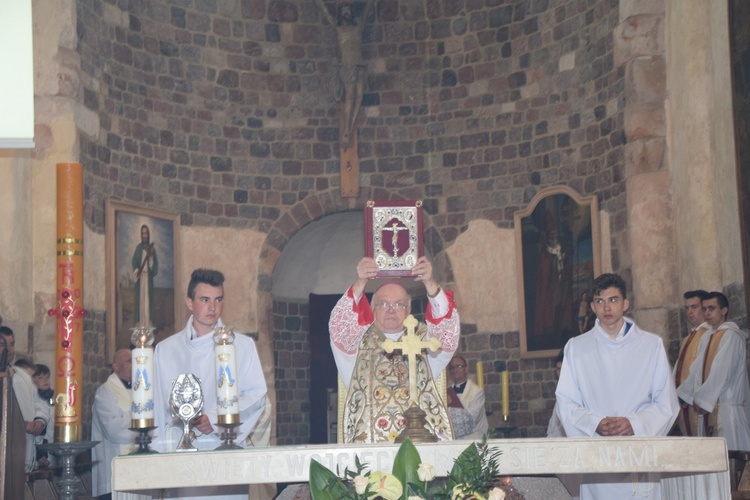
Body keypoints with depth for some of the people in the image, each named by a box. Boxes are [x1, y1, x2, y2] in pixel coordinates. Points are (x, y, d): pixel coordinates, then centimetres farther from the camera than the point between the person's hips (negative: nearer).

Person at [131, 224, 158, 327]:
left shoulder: (152, 248, 7)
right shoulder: (138, 247, 8)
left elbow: (155, 263, 4)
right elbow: (134, 261, 6)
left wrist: (151, 256, -14)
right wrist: (136, 270, -12)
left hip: (148, 277, 0)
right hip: (140, 277, 0)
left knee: (148, 298, -3)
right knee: (140, 299, -2)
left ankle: (149, 323, -2)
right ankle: (139, 322, -1)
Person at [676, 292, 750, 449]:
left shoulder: (731, 336, -10)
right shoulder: (707, 337, 15)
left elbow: (722, 372, -16)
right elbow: (697, 370, 18)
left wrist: (702, 399, -12)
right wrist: (681, 394, 15)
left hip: (727, 406, -8)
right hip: (708, 407, 8)